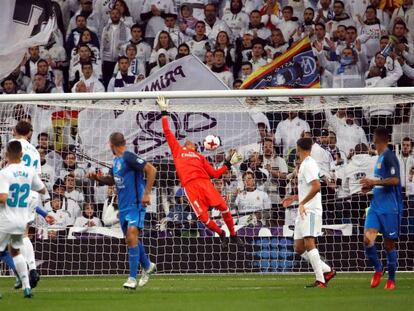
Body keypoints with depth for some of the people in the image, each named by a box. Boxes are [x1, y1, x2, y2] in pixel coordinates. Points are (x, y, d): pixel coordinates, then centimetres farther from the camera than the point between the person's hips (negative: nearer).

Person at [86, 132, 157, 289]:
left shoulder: (128, 157, -14)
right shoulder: (116, 161, 13)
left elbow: (151, 170, -18)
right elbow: (111, 180, 28)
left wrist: (147, 194, -20)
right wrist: (97, 177, 8)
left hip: (136, 204, -10)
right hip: (123, 206, 10)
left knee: (132, 236, -18)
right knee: (131, 239, 17)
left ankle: (132, 278, -17)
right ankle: (147, 266, 38)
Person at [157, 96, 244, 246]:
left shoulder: (200, 157, 32)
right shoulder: (177, 150, 27)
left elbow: (215, 173, 25)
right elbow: (167, 132, 24)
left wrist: (229, 163, 21)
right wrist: (164, 112, 23)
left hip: (204, 181, 2)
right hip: (189, 184, -2)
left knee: (223, 206, -13)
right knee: (203, 216, -14)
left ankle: (233, 235, 5)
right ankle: (221, 234, 11)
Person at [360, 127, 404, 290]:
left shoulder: (388, 157, -12)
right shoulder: (380, 157, 16)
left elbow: (395, 180, -21)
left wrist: (374, 182, -19)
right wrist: (371, 186, 14)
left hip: (389, 208, -7)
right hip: (376, 205, 7)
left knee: (389, 244, 2)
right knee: (368, 238, -8)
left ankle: (391, 279, 14)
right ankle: (378, 269, 12)